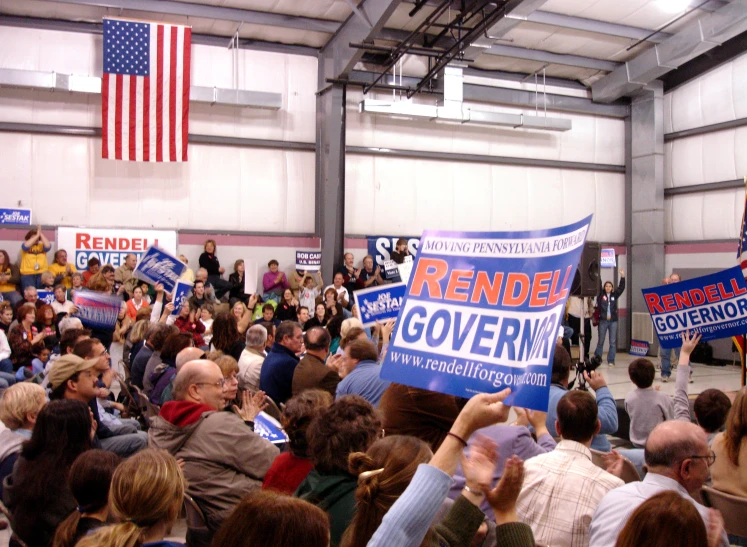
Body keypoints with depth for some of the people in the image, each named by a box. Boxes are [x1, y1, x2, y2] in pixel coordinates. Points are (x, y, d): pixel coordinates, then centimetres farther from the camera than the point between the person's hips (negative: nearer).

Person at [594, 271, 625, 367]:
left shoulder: (614, 295, 7)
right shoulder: (601, 295, 2)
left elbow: (621, 288, 0)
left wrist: (622, 276, -9)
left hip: (613, 321, 2)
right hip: (603, 320, -2)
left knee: (613, 342, 2)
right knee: (601, 341, 6)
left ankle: (611, 360, 7)